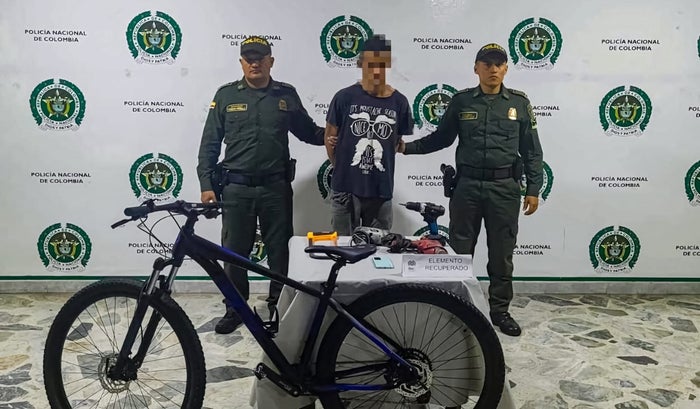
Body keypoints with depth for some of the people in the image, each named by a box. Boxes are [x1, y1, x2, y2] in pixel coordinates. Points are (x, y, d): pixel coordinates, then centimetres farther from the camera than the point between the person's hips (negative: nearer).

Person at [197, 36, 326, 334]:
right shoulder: (226, 95, 5)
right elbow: (210, 143, 5)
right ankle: (235, 309, 23)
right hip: (237, 188, 0)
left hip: (276, 187, 0)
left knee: (280, 250, 8)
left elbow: (308, 132, 12)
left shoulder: (286, 95, 6)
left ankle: (280, 307, 24)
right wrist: (206, 184, -2)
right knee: (234, 252, 7)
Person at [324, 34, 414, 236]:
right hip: (346, 189, -2)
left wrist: (379, 165, 7)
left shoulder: (399, 102, 1)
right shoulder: (345, 97, -5)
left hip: (381, 191, 2)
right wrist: (343, 170, 8)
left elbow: (400, 143, 11)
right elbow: (330, 137, 4)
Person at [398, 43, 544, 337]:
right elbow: (441, 138, 10)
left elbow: (532, 151, 5)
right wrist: (407, 147, -2)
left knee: (501, 254, 8)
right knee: (459, 251, 7)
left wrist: (533, 189, 0)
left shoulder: (519, 102, 3)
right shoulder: (461, 101, 3)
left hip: (505, 188, 0)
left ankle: (499, 310, 24)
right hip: (467, 186, 0)